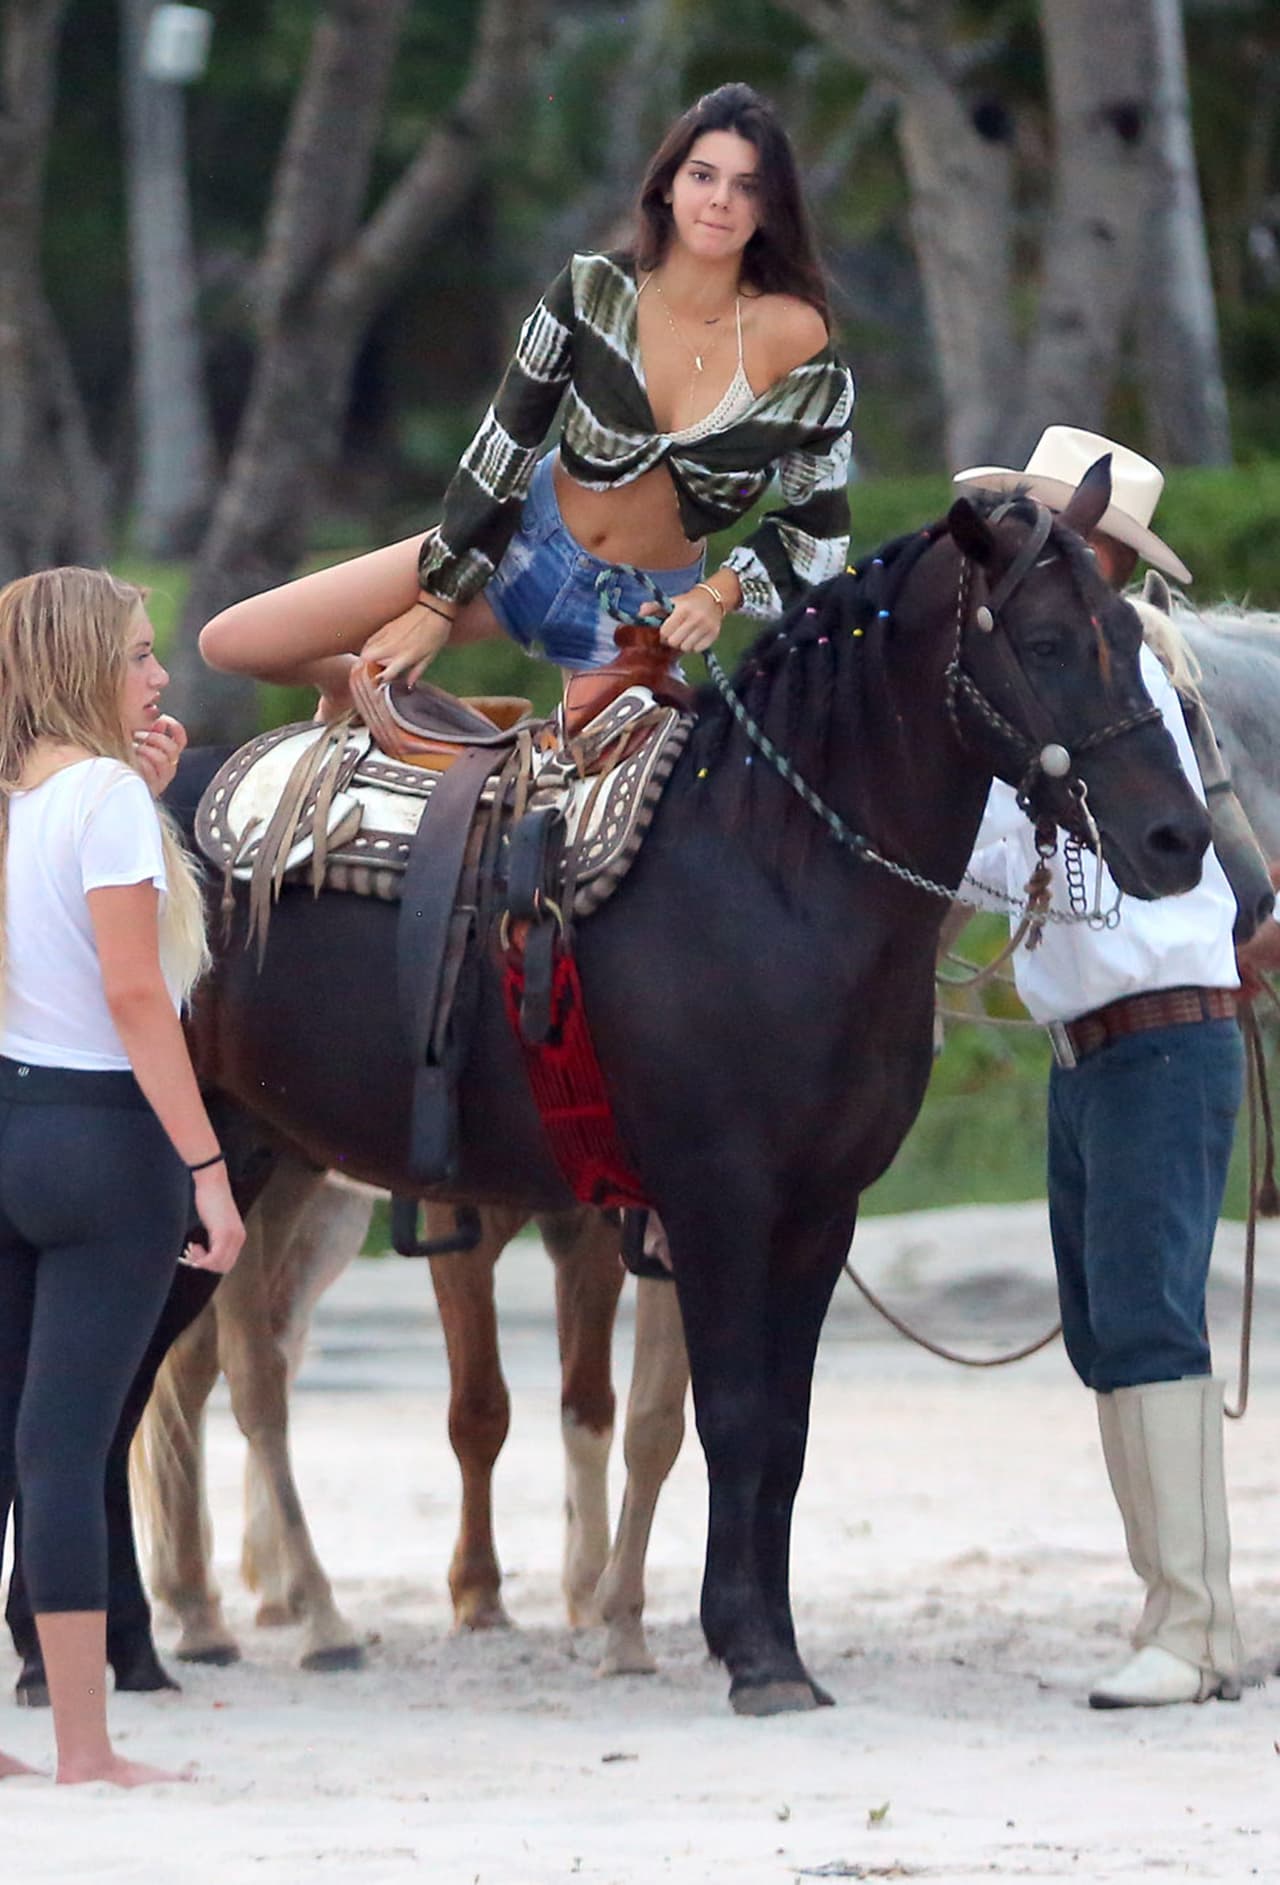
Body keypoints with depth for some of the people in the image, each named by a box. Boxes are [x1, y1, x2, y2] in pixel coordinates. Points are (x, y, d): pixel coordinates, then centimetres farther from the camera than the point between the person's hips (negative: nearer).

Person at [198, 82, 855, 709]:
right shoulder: (595, 290, -13)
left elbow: (819, 522, -4)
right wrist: (440, 601, -4)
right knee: (231, 643, -5)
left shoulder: (794, 342, -16)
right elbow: (504, 447, -6)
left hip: (642, 607, -1)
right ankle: (346, 683, 27)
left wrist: (719, 595, -17)